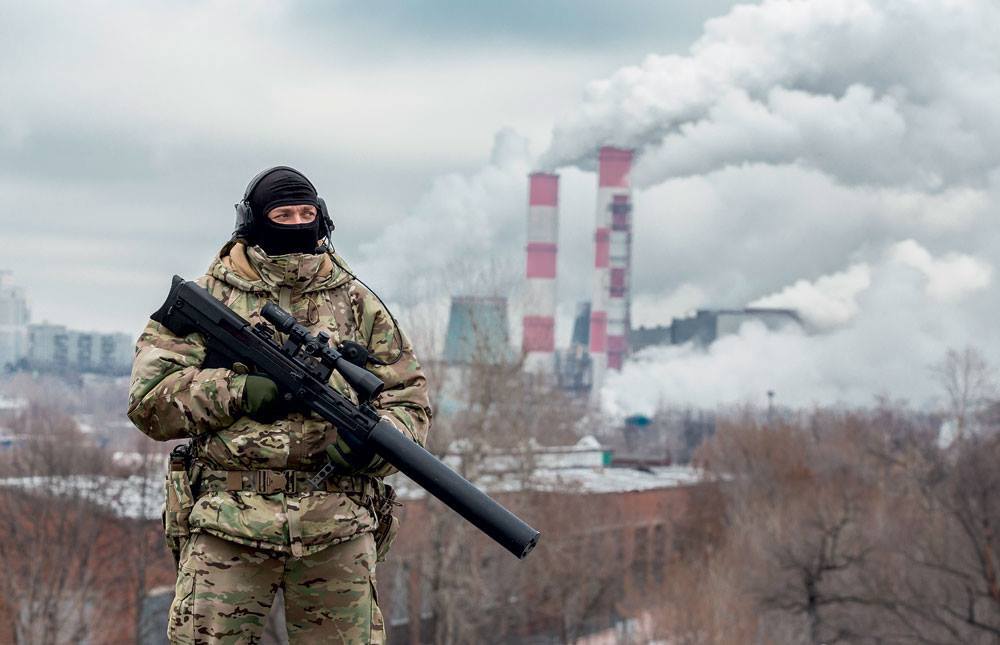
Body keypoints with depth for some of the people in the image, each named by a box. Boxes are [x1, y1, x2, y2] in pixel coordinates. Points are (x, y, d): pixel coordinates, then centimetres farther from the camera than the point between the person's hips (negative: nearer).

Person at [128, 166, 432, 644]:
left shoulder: (357, 303, 14)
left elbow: (409, 398, 13)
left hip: (337, 528, 2)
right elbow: (148, 398, 0)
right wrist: (238, 391, -13)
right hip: (228, 522, -2)